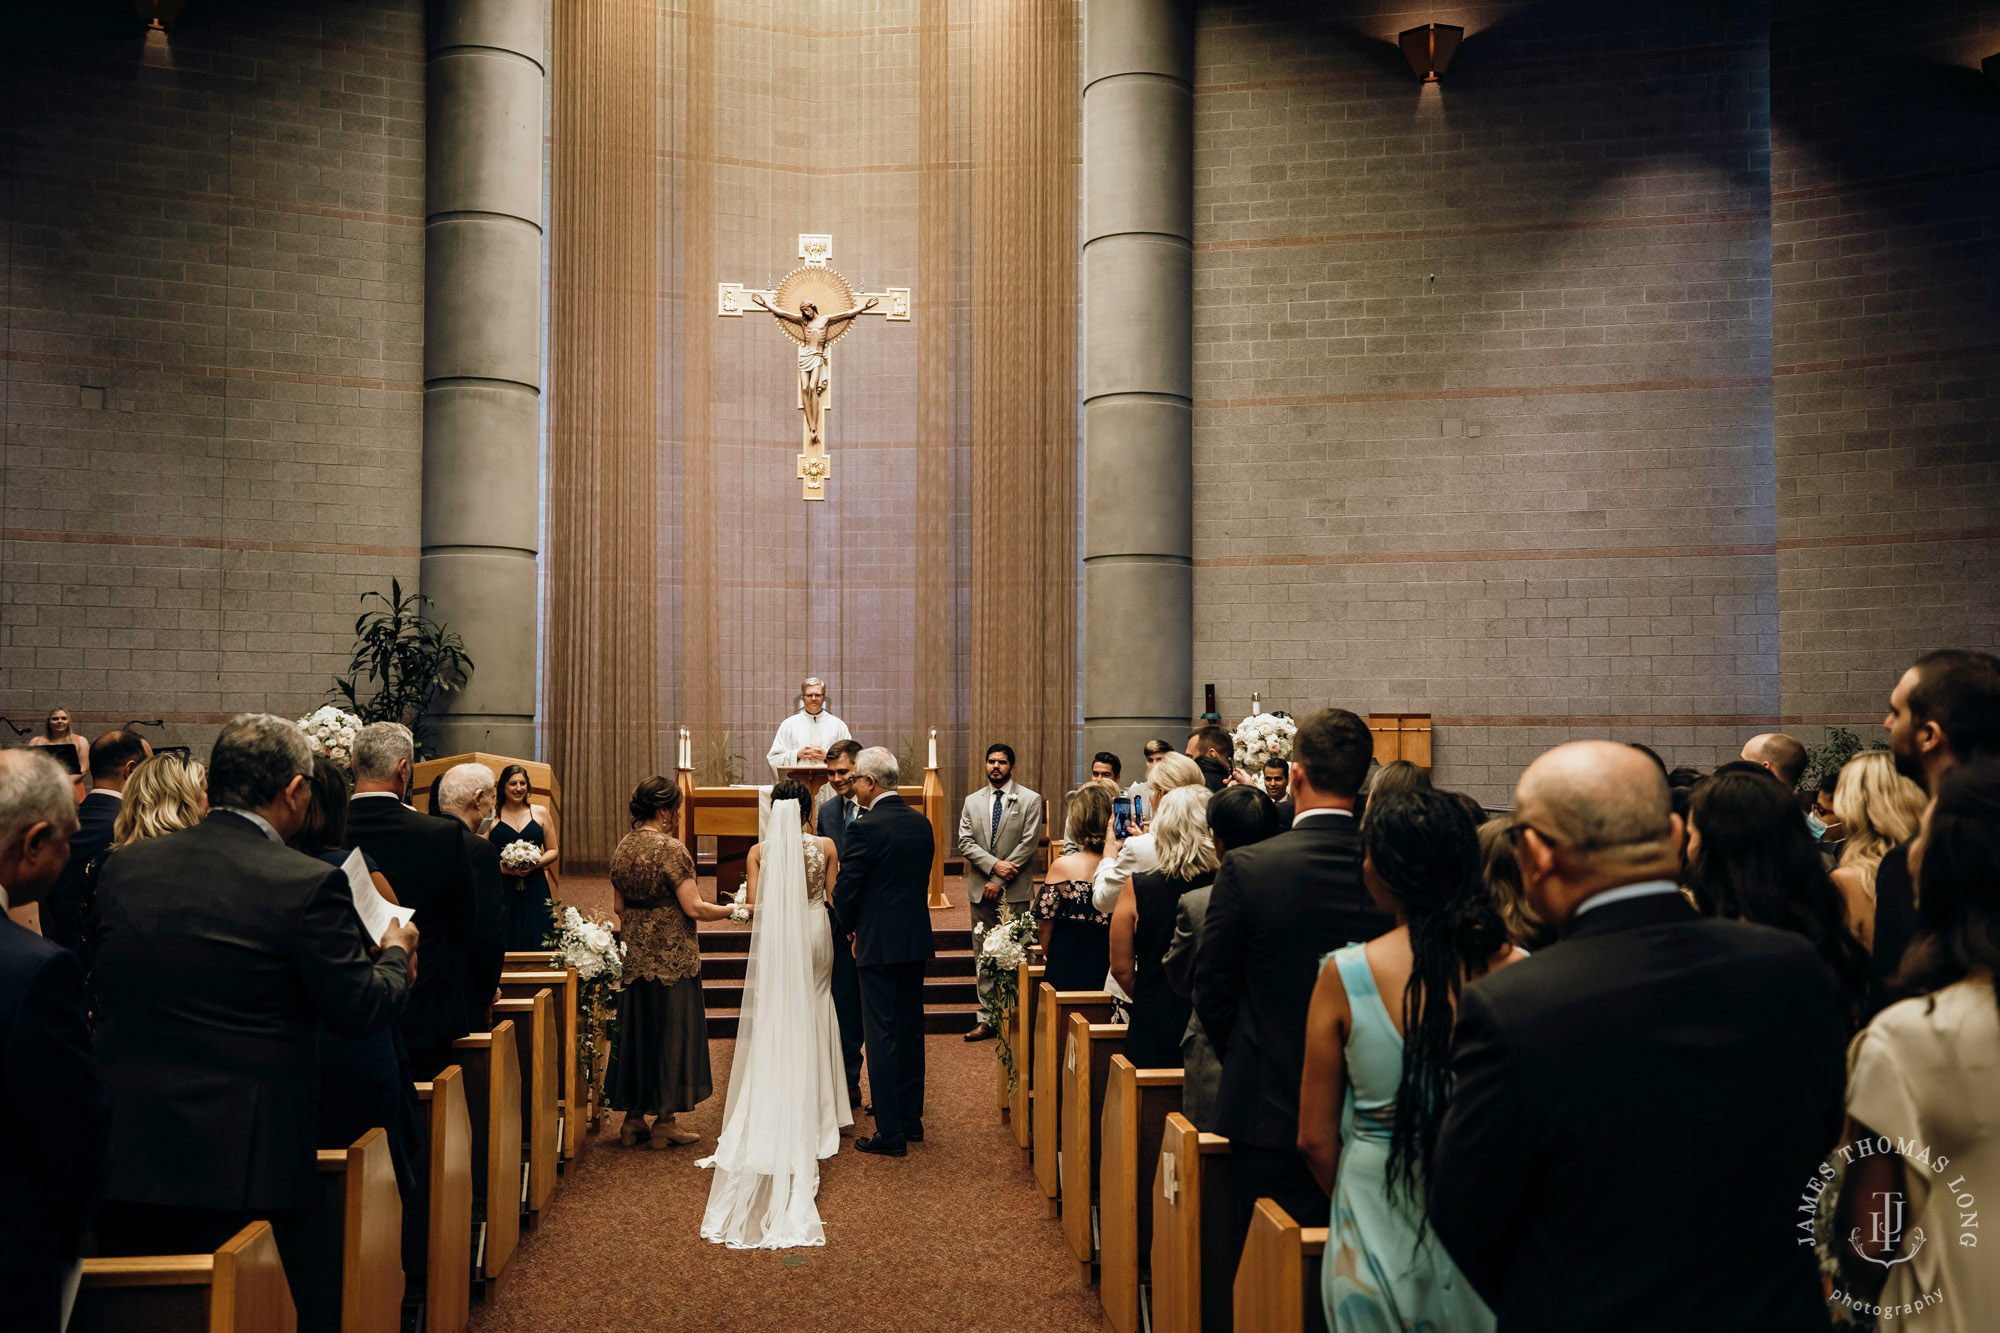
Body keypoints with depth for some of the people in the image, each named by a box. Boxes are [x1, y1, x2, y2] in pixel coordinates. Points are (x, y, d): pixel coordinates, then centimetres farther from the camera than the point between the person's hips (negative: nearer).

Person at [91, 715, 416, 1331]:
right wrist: (396, 952, 9)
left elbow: (106, 992, 11)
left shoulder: (123, 867, 2)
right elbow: (359, 1010, -10)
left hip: (124, 1156, 5)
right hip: (245, 1162, -5)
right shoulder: (308, 885, -15)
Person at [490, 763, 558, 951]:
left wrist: (536, 864, -8)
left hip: (535, 892, 1)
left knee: (536, 943, -2)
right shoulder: (492, 816, 5)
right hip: (501, 892, -1)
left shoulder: (540, 813, 9)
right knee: (503, 945, -5)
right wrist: (502, 867, -14)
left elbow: (552, 851, 11)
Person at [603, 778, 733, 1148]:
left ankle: (633, 1119, 18)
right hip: (670, 957, -7)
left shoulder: (622, 847, 6)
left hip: (634, 954, 7)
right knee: (669, 1030, 3)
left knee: (634, 1029, 13)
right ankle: (664, 1120, 9)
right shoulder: (670, 847, -16)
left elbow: (619, 904, 13)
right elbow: (693, 908, -19)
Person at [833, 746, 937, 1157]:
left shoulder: (864, 829, -16)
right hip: (917, 939, 7)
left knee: (882, 1035, -1)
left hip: (879, 942, -7)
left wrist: (853, 928, 4)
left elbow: (846, 891, -14)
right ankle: (912, 1120, 25)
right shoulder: (921, 823, 5)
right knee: (911, 1029, 16)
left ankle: (890, 1132, 3)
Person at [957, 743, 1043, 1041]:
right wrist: (994, 864, -12)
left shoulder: (1030, 800, 1)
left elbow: (1029, 843, -7)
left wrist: (999, 880, -11)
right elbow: (965, 843, 4)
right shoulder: (972, 802, 12)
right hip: (981, 891, 3)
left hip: (1015, 892, -3)